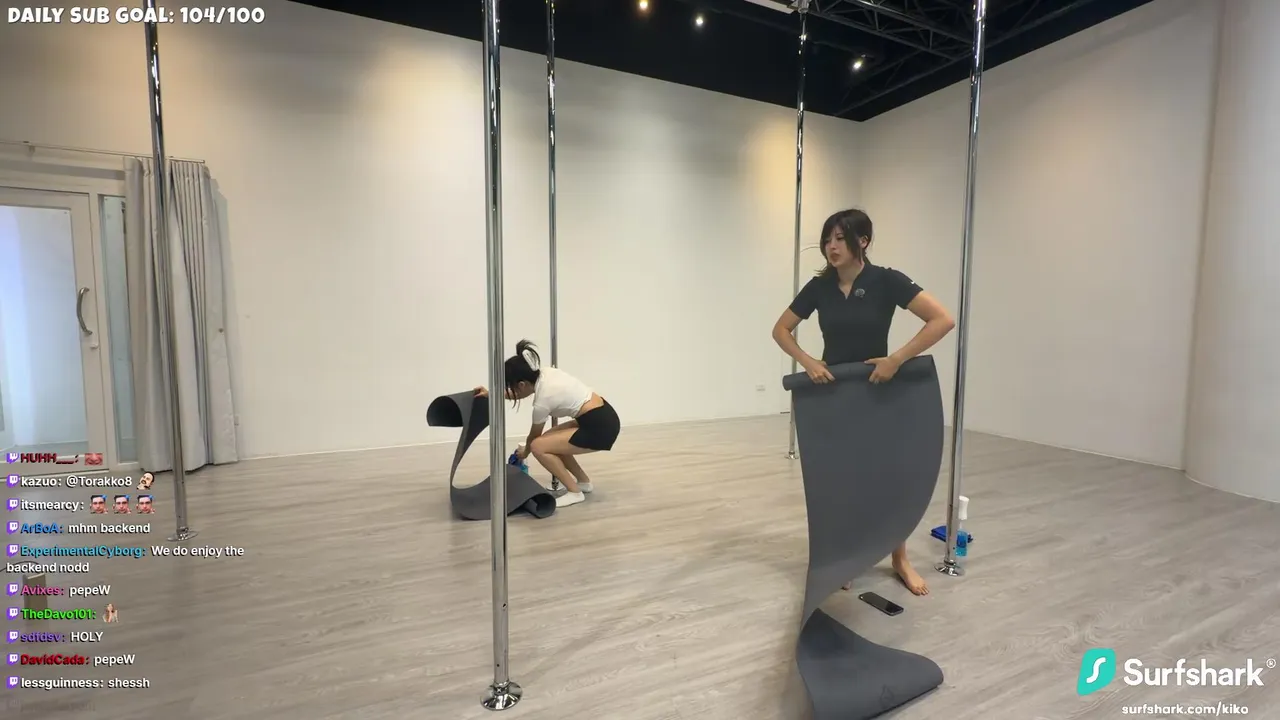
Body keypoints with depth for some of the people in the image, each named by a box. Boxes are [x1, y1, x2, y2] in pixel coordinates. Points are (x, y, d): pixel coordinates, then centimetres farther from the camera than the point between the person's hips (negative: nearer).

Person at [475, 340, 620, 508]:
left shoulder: (542, 402, -18)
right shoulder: (545, 374, 2)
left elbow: (534, 435, 4)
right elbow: (521, 393, 26)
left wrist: (524, 452, 24)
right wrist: (491, 394, 25)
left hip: (599, 428, -9)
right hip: (605, 417, 9)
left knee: (538, 446, -8)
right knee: (548, 439, 19)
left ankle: (574, 492, 1)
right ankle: (583, 481, 27)